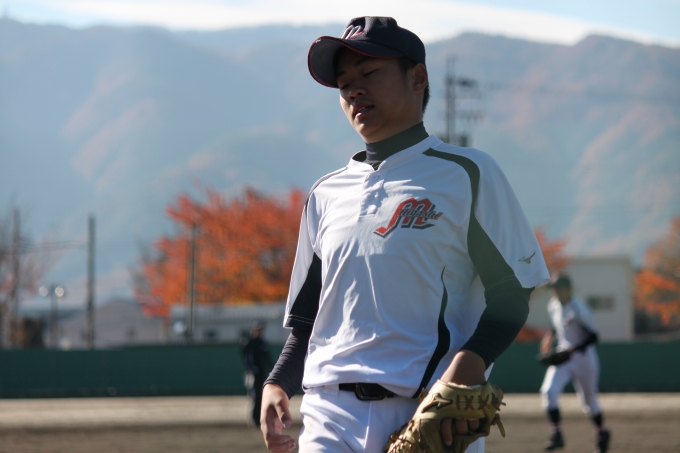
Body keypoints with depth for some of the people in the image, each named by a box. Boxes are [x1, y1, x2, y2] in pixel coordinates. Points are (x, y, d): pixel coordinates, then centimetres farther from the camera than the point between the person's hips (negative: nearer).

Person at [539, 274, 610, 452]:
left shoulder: (578, 309, -21)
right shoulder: (553, 306, 2)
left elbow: (593, 336, -21)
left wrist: (573, 350, -31)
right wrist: (550, 337, 2)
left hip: (583, 357, -6)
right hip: (563, 356, 6)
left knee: (589, 400, 9)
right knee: (548, 391, -17)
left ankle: (602, 433, 35)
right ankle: (557, 435, -14)